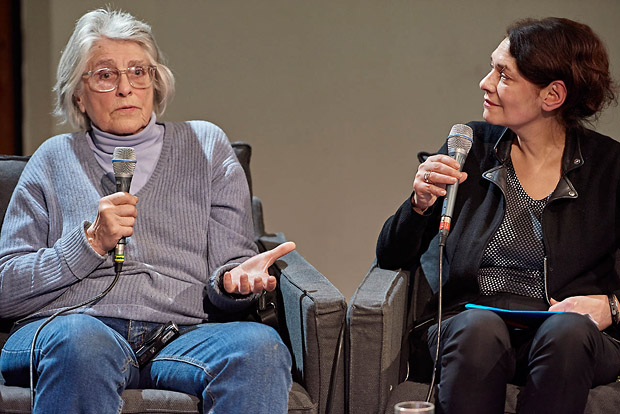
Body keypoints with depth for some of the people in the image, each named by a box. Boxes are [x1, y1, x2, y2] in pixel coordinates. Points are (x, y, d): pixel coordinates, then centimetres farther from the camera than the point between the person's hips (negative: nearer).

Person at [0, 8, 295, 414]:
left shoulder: (206, 146, 21)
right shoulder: (54, 159, 19)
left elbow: (223, 277, 15)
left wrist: (234, 280, -10)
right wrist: (91, 243, -3)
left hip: (181, 333, 0)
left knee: (260, 344, -33)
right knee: (79, 339, -38)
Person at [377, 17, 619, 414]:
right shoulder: (469, 147, 10)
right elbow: (392, 257, 9)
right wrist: (421, 203, -10)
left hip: (573, 339, 0)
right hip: (471, 319, 1)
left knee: (567, 330, -35)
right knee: (478, 328, -35)